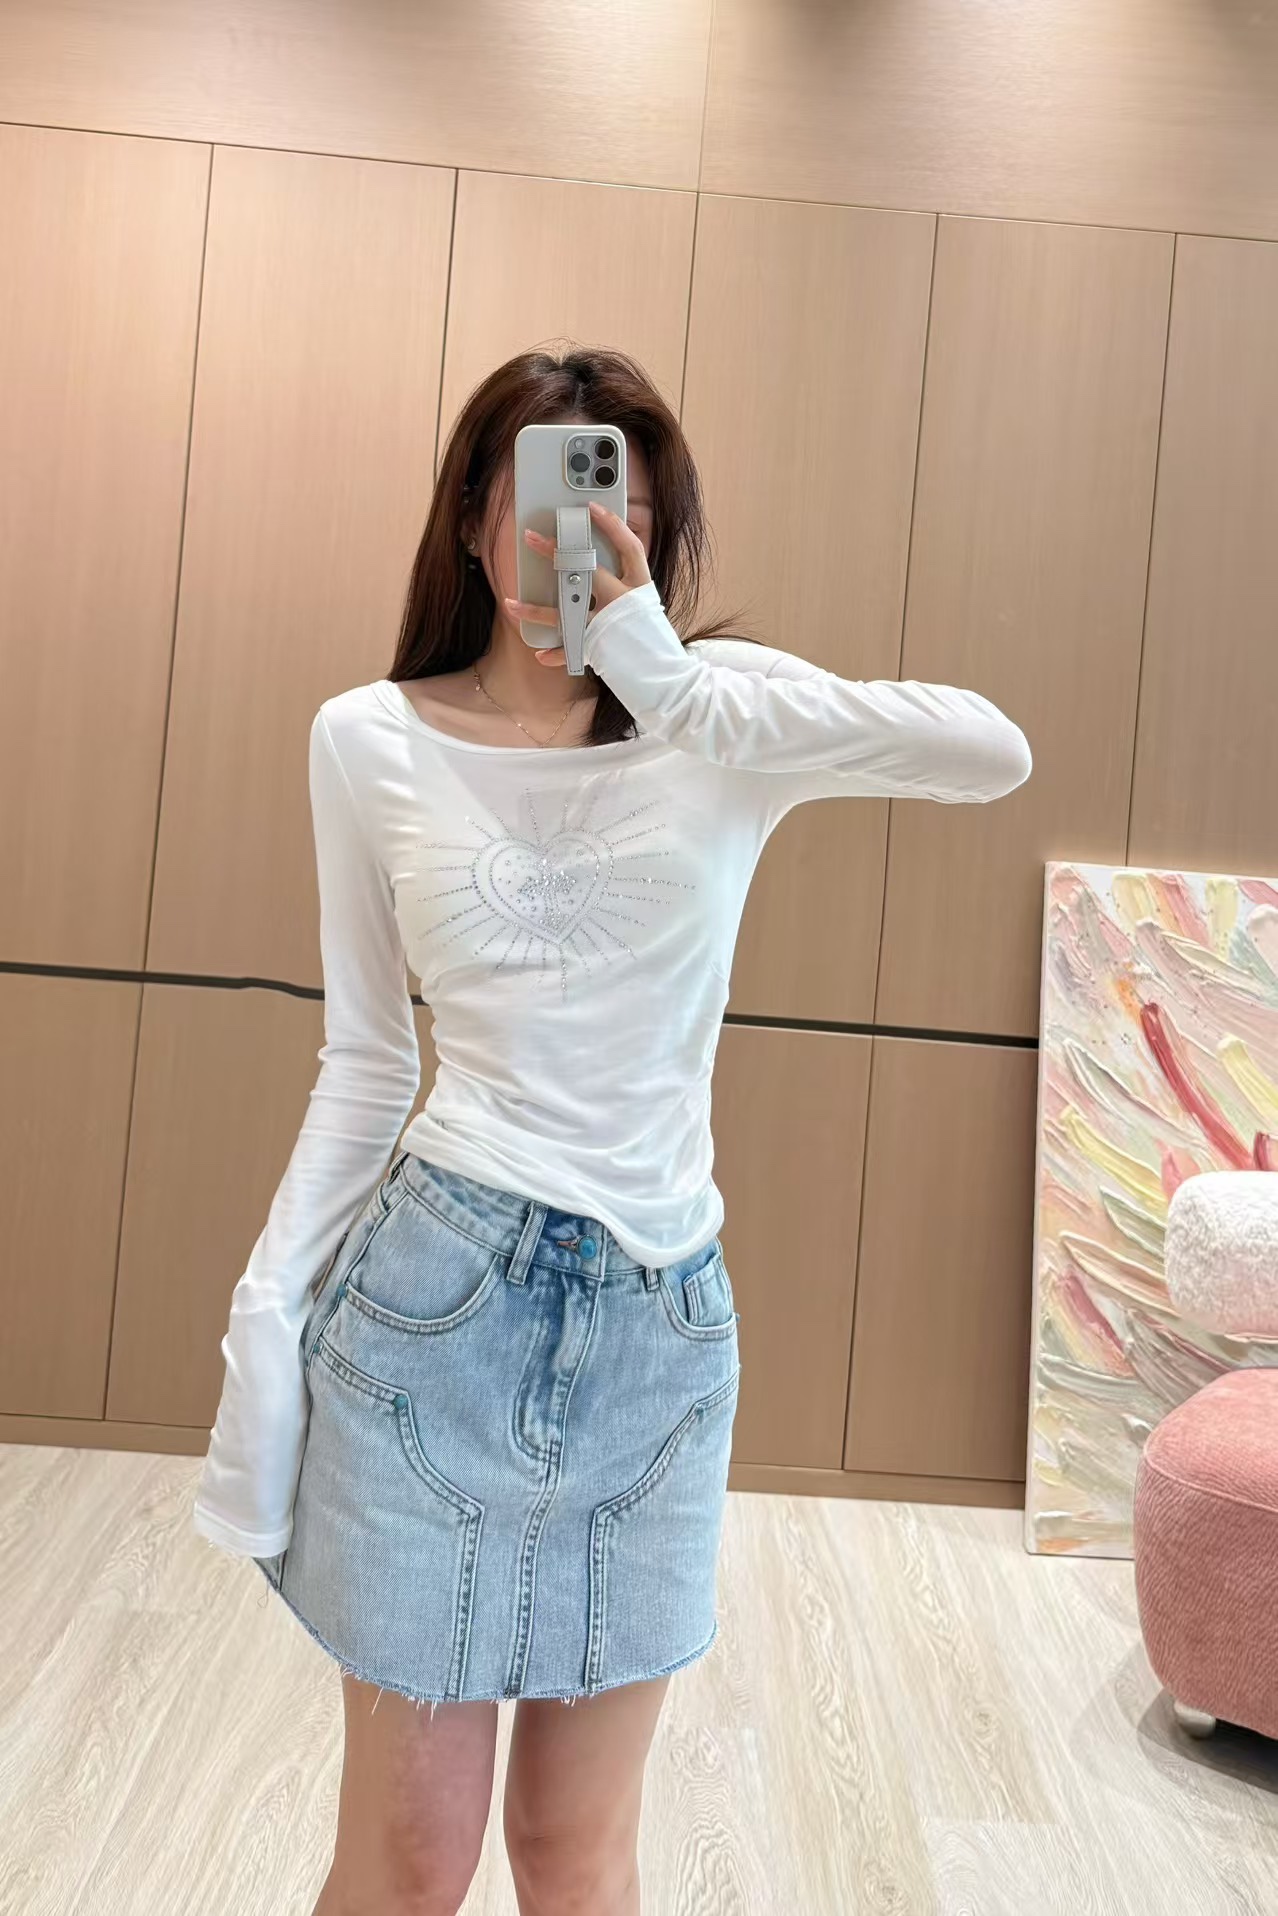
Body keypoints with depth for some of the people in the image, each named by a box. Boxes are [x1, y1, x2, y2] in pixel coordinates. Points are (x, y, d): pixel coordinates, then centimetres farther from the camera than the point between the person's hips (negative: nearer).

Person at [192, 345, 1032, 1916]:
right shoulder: (372, 741, 2)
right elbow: (363, 1060, 6)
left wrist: (675, 677, -21)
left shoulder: (720, 716, 1)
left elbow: (996, 754, -16)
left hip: (662, 1320, 1)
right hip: (442, 1296, -1)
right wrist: (267, 1312, 1)